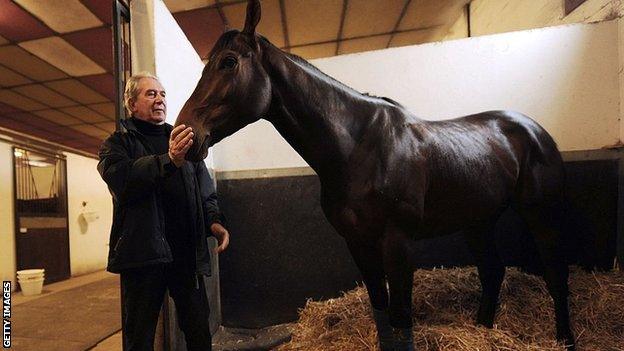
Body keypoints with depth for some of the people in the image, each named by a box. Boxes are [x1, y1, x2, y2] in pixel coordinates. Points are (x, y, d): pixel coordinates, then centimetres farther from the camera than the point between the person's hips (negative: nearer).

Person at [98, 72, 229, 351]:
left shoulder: (183, 140, 18)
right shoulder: (117, 143, 6)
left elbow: (205, 190, 17)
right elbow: (121, 178, -17)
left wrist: (214, 220, -1)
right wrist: (168, 160, -32)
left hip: (188, 251, 4)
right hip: (143, 251, -3)